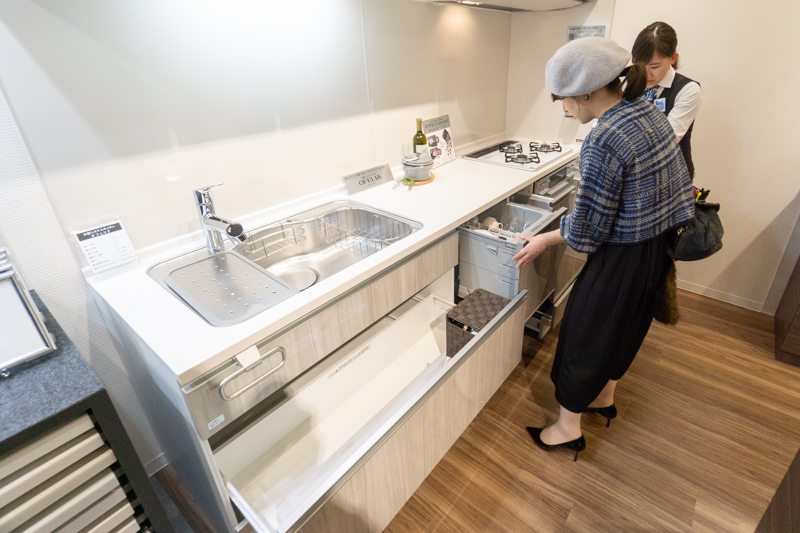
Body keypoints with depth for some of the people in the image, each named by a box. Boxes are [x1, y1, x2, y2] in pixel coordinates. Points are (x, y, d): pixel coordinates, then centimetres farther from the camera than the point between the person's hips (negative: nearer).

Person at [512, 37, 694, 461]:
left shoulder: (603, 144, -27)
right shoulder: (652, 115, 2)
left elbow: (586, 231, -23)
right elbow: (681, 184, 12)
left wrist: (545, 240, -6)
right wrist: (666, 243, 22)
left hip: (622, 262, -9)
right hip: (659, 250, 9)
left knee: (585, 335, 9)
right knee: (623, 330, 26)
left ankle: (568, 428, 29)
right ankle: (603, 398, 50)